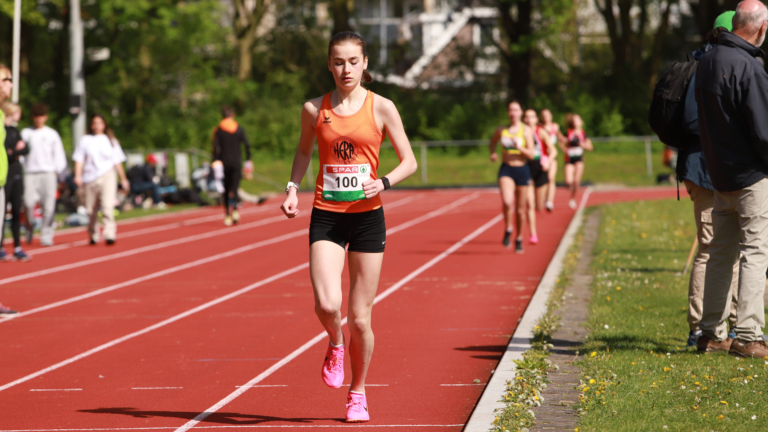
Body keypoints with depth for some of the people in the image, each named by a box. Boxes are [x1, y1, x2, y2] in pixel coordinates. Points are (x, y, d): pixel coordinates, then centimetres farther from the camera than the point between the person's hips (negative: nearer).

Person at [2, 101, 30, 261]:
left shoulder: (15, 131, 15)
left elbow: (25, 149, 8)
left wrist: (14, 152, -10)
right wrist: (17, 150, -9)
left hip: (17, 174, 7)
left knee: (17, 211, 7)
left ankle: (17, 248, 11)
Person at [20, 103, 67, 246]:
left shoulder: (52, 134, 11)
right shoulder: (25, 133, 12)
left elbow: (59, 154, 10)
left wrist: (59, 173, 3)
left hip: (48, 173, 0)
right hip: (30, 173, 0)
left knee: (48, 207, -7)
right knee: (28, 203, -13)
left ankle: (46, 236, -1)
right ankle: (29, 228, 12)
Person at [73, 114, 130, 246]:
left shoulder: (110, 141, 14)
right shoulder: (85, 140, 11)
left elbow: (117, 162, 17)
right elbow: (79, 160, 7)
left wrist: (123, 179, 15)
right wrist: (77, 176, -7)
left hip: (107, 176, -1)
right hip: (90, 178, 1)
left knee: (108, 206, -18)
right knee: (91, 210, 3)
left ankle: (110, 235, -24)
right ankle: (93, 235, 20)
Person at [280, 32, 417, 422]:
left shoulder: (381, 108, -2)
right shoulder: (315, 109, 3)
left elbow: (409, 162, 3)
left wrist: (383, 183, -17)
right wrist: (292, 188, 5)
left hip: (367, 217, -1)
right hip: (326, 217, 1)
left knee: (360, 317, 2)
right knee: (327, 305, -19)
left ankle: (358, 392, 24)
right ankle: (335, 346, 16)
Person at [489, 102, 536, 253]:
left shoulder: (526, 131, -3)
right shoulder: (502, 130, 4)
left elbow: (531, 154, -7)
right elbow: (493, 142, 25)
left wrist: (519, 147, -25)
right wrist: (493, 153, 4)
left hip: (522, 170, 0)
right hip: (506, 170, 0)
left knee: (520, 209, 7)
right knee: (507, 202, -24)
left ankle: (519, 239, 25)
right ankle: (508, 230, -1)